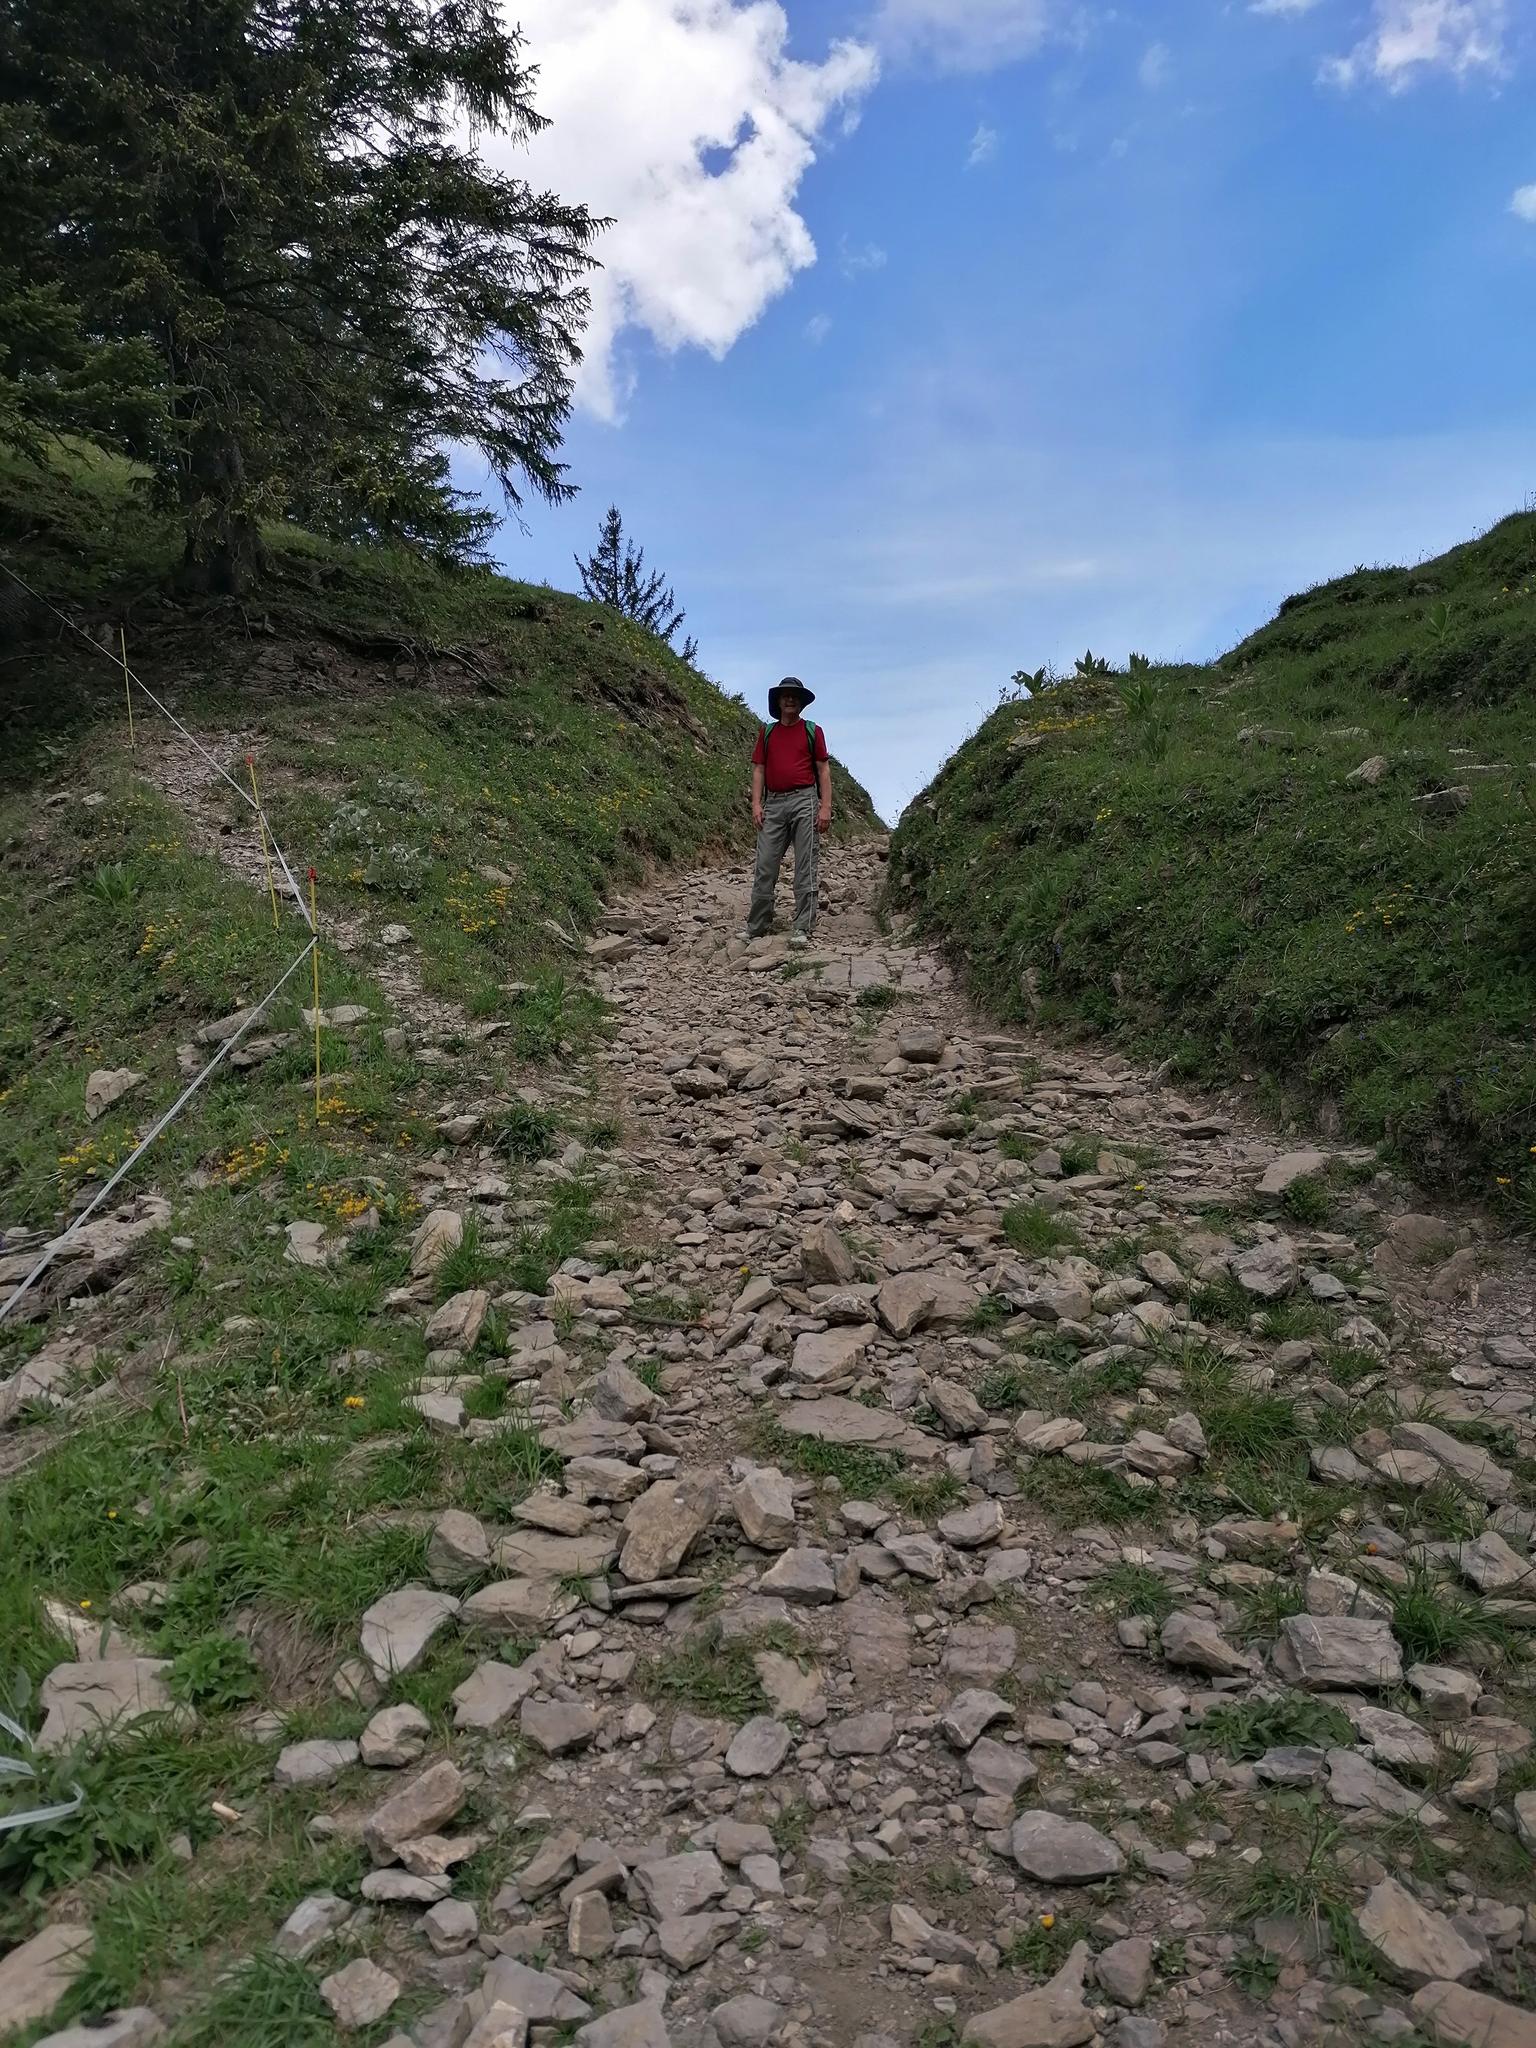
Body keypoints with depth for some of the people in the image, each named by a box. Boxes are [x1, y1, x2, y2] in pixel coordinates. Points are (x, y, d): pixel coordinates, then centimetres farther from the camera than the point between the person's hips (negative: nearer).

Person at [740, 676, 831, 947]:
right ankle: (756, 927, 7)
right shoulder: (766, 732, 15)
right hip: (774, 803, 2)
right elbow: (759, 770, 12)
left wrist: (826, 806, -5)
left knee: (805, 868, -5)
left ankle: (803, 929, -5)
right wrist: (756, 804, -1)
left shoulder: (813, 731, 9)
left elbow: (823, 770, 5)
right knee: (765, 866, 0)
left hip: (804, 800, -2)